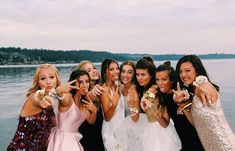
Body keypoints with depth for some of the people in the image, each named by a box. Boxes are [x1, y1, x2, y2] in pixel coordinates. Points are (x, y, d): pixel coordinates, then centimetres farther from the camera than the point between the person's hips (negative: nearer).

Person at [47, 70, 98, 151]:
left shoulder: (84, 101, 2)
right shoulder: (68, 97, -21)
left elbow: (91, 121, 9)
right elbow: (63, 99, -45)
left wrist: (94, 110, -11)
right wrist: (59, 91, -67)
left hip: (74, 140, 8)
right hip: (62, 139, -8)